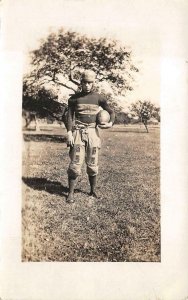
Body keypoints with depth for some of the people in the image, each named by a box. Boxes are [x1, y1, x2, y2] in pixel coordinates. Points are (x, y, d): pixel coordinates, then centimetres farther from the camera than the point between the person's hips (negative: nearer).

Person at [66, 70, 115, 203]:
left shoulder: (99, 98, 6)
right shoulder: (74, 98, 4)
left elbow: (111, 112, 12)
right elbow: (70, 116, 1)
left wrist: (110, 123, -8)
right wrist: (69, 133, -11)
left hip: (93, 132, 1)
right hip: (78, 132, -1)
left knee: (93, 164, 6)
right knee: (76, 163, -6)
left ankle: (93, 190, 20)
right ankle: (71, 193, 2)